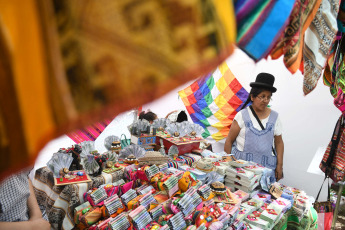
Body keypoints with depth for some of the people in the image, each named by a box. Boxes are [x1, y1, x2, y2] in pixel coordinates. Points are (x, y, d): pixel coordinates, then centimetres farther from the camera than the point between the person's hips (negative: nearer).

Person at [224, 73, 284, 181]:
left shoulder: (274, 117, 8)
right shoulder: (242, 115, -2)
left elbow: (279, 142, 12)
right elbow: (229, 141, 1)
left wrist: (279, 166, 6)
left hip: (266, 167, 3)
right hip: (240, 164, -2)